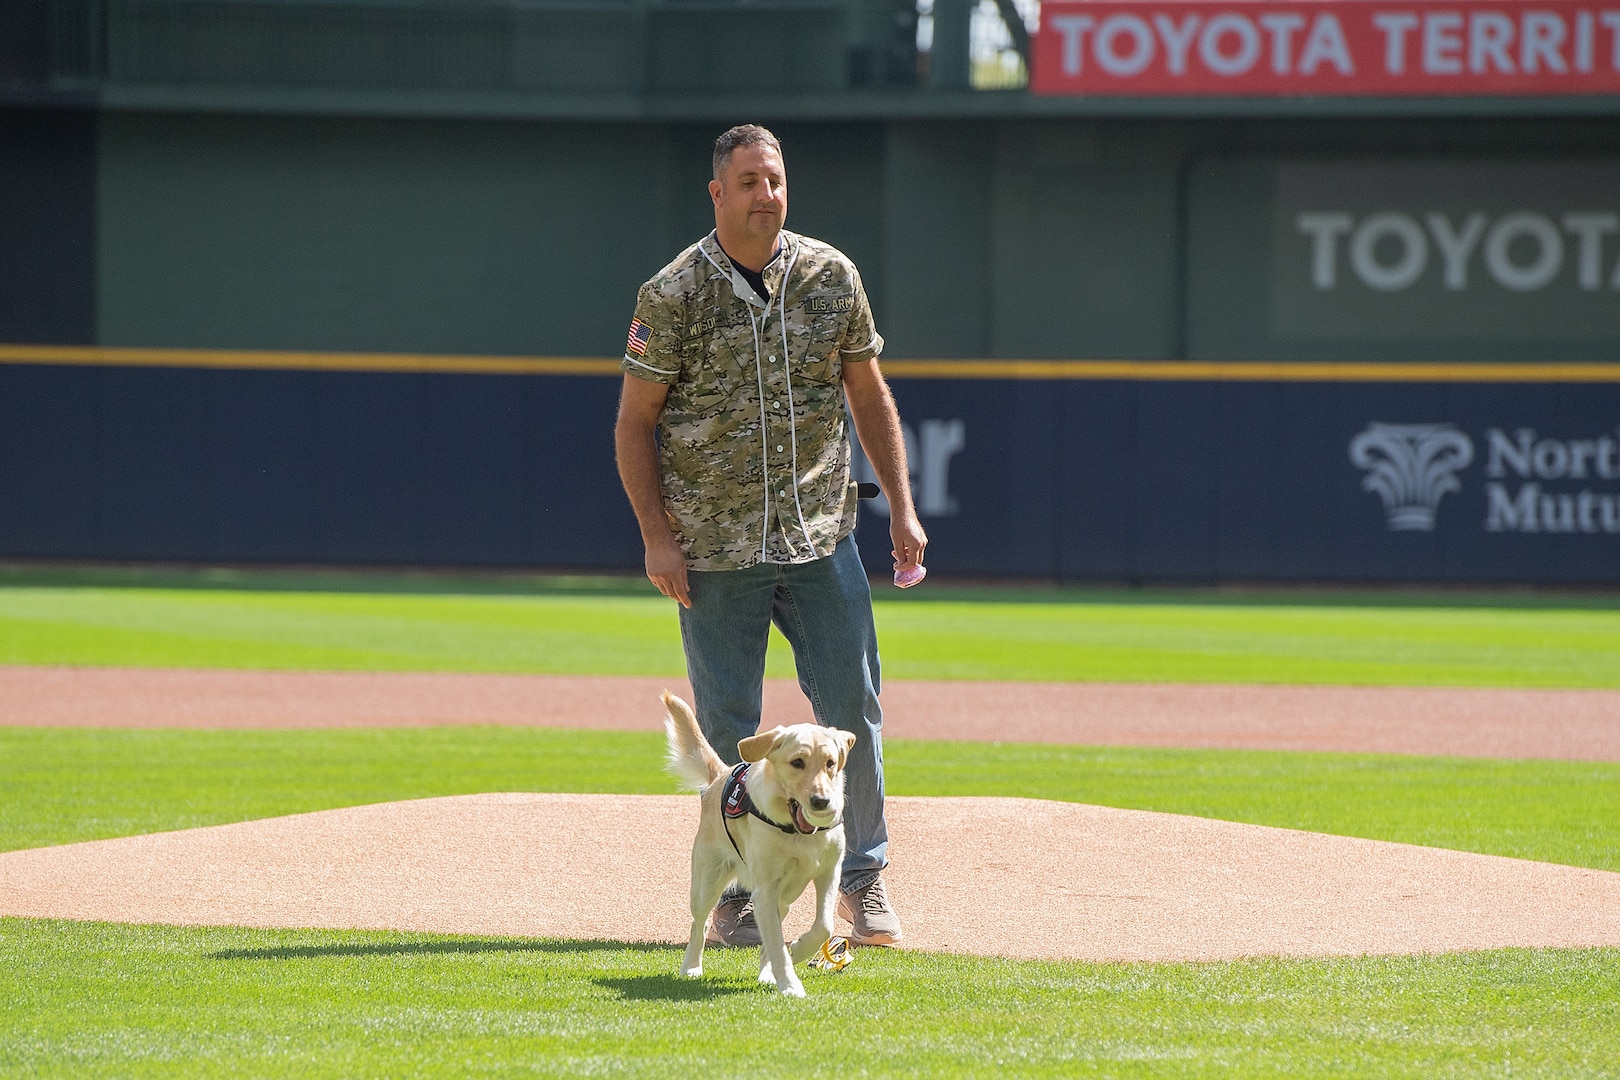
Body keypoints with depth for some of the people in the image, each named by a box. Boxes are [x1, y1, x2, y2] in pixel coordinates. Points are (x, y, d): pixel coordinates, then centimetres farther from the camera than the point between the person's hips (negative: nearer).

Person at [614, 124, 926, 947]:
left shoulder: (831, 276, 4)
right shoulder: (673, 294, -6)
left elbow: (868, 395, 12)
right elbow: (634, 422, -3)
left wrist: (901, 508, 5)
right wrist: (656, 538, -10)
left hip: (822, 539, 3)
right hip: (717, 550, -3)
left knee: (852, 708, 2)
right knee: (729, 728, 1)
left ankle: (862, 877, 18)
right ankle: (735, 896, 13)